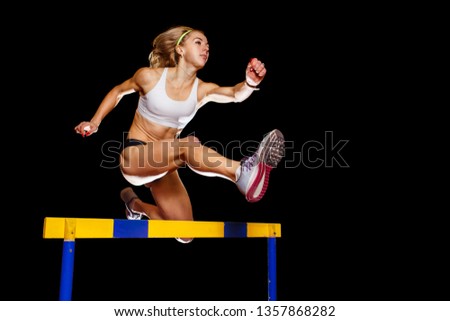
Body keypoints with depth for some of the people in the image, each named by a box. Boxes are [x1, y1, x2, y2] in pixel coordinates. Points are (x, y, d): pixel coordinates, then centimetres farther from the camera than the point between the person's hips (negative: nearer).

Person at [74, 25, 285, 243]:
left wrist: (250, 83, -45)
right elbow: (118, 91, 7)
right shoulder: (149, 76, -11)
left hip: (164, 163, 5)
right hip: (134, 156, -5)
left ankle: (136, 205, 29)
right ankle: (243, 172, -59)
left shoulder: (202, 90, -5)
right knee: (189, 145, -36)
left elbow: (236, 94, -24)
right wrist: (94, 122, 4)